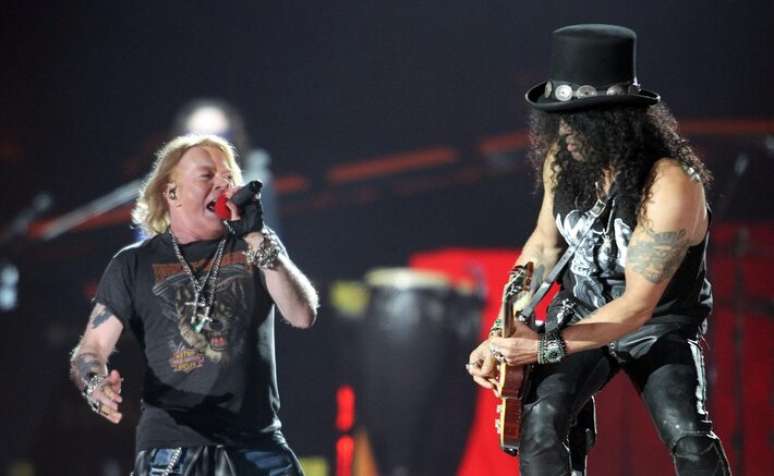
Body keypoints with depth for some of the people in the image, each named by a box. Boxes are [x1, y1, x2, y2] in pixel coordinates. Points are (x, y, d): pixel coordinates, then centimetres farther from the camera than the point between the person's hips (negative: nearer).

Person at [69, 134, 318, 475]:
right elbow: (91, 349, 5)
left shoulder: (255, 247, 12)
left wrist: (257, 238, -11)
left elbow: (303, 316, -3)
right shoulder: (134, 265, 8)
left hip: (257, 443, 2)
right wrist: (96, 385, -19)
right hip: (172, 447, -2)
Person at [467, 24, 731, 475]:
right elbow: (544, 244, 6)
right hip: (580, 315, 4)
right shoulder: (564, 158, -9)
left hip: (660, 327, -4)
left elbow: (637, 307, -26)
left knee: (689, 438, -28)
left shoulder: (671, 186, -27)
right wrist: (503, 337, -5)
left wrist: (547, 347, -29)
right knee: (539, 420, -23)